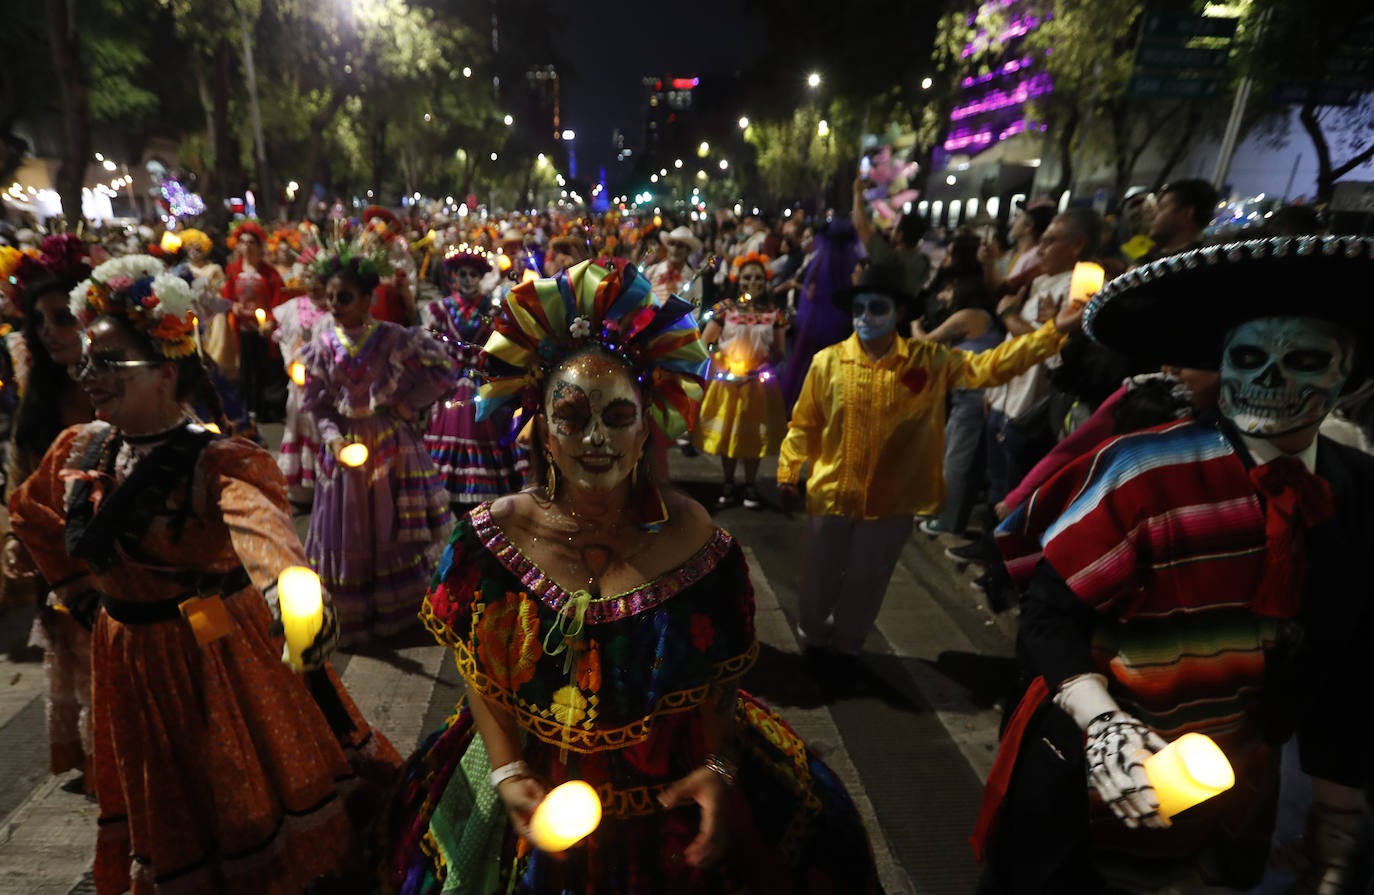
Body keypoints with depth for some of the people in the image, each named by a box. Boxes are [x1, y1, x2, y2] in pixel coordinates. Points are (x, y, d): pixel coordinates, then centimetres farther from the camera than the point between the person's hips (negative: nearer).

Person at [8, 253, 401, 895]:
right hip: (131, 661, 6)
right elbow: (29, 514, 19)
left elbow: (259, 525, -47)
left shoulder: (216, 462, -23)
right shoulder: (80, 450, -3)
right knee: (169, 816, 25)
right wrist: (79, 593, 14)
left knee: (255, 795, 12)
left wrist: (293, 595, -67)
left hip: (225, 651, -6)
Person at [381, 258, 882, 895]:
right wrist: (507, 772, -15)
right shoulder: (496, 534, -13)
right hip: (534, 789, 1)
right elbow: (482, 674, -5)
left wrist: (719, 768, -19)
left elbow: (720, 677, -7)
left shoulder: (695, 539, -16)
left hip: (670, 791, 0)